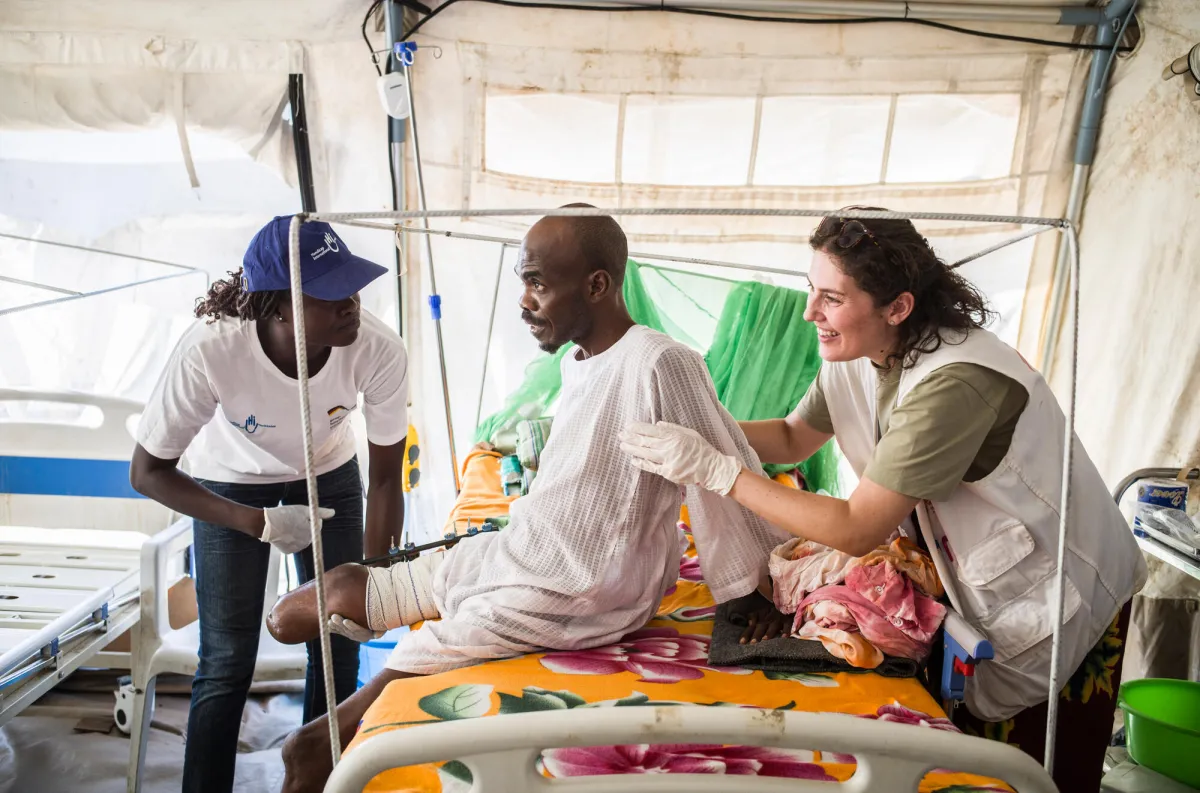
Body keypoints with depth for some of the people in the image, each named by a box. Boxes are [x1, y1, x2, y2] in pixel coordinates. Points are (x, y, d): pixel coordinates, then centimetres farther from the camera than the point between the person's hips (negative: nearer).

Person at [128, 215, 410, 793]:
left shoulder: (380, 351, -34)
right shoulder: (210, 349, -37)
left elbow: (385, 478, -19)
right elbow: (148, 472, -22)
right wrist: (259, 524, -30)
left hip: (328, 475, 2)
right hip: (231, 484, -1)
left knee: (337, 645, 3)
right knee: (227, 662, -3)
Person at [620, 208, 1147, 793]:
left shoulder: (954, 382, -35)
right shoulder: (854, 355, -9)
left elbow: (858, 531, -34)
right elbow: (794, 438, 4)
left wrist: (716, 470, -34)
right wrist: (704, 427, -15)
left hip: (1055, 606, -7)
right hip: (968, 584, 7)